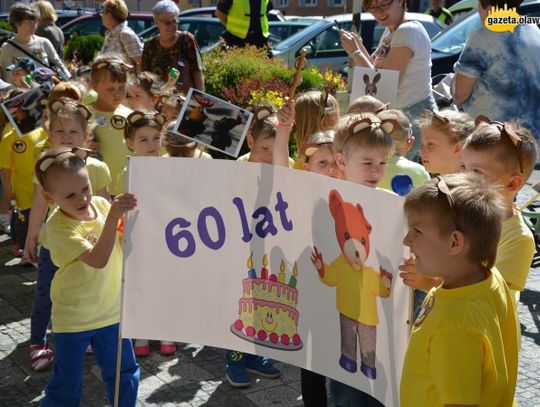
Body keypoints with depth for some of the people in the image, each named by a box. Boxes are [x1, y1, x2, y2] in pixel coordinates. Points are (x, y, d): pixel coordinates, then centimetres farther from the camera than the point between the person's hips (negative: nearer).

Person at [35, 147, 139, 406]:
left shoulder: (101, 204, -7)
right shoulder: (58, 227, -23)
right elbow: (98, 259, -34)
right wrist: (113, 217, -42)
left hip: (111, 310, 5)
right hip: (73, 318, -5)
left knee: (124, 373, 18)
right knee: (67, 385, 9)